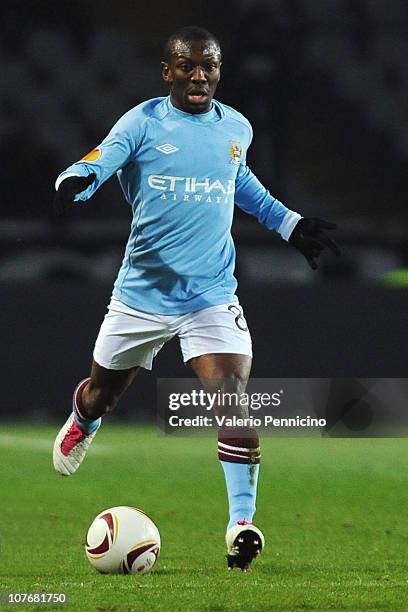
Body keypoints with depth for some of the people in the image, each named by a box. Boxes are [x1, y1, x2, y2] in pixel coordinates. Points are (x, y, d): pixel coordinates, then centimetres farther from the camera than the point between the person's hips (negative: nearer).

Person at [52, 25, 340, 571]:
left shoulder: (237, 129, 7)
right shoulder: (142, 123, -6)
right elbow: (97, 164, -20)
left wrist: (290, 223, 26)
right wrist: (74, 183, -43)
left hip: (212, 295, 1)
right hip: (142, 294, -1)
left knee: (232, 395, -20)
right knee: (104, 393, 16)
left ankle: (242, 521, -20)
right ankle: (82, 423, 55)